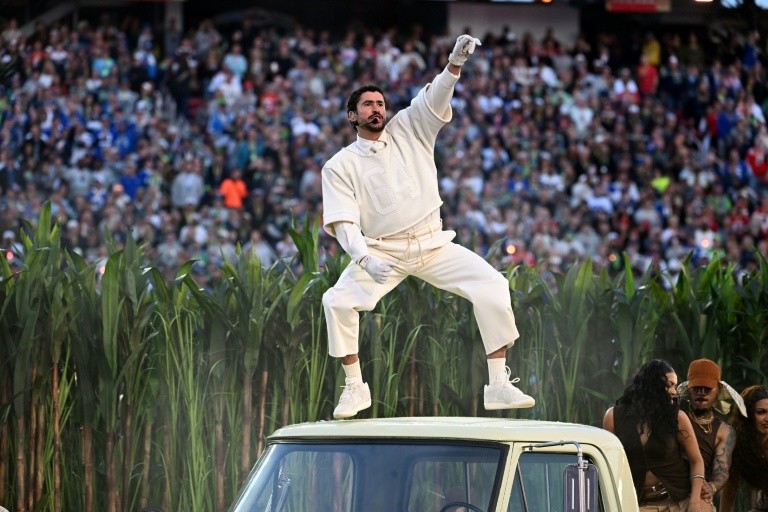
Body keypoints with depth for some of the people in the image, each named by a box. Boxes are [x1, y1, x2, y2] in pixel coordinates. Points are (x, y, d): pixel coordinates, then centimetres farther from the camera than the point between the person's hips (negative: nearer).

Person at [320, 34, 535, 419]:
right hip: (380, 250, -1)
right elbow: (343, 223, -9)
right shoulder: (340, 166, 0)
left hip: (433, 245, 2)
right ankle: (354, 388, -5)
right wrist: (366, 259, -26)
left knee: (492, 286, -16)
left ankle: (499, 385, -11)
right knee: (337, 302, -23)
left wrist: (456, 63, -28)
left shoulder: (408, 129, 7)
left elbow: (435, 98, -9)